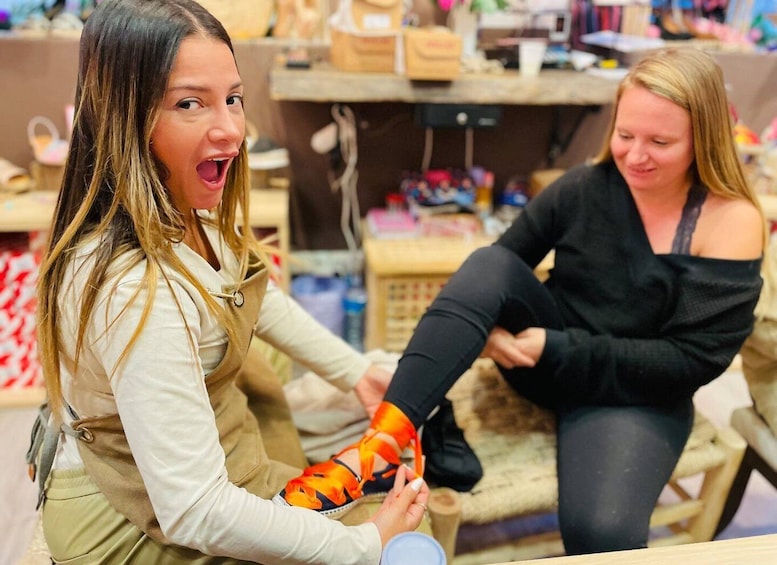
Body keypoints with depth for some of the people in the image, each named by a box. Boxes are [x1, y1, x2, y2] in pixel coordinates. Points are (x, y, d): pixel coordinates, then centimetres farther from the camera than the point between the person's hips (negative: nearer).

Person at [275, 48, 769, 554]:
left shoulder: (733, 222, -12)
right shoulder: (584, 186, -4)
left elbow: (695, 358, -16)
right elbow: (497, 274, 0)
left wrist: (558, 350, -22)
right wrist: (487, 326, -22)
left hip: (639, 395, -2)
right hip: (543, 359, 3)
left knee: (601, 528, -33)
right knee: (491, 263, -28)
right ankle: (383, 445, -35)